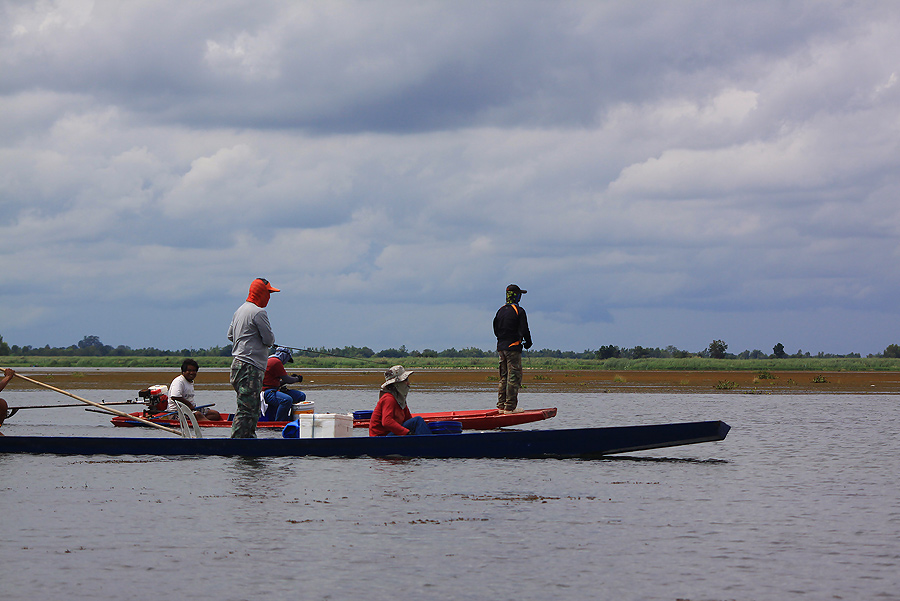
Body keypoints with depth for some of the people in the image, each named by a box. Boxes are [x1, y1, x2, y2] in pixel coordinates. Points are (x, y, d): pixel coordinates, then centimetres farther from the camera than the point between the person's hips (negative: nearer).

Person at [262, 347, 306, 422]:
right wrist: (297, 379, 9)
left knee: (301, 395, 6)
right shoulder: (276, 362, -11)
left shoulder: (272, 361, 24)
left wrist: (291, 378, 19)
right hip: (267, 392, -11)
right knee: (287, 400, -39)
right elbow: (287, 380, -10)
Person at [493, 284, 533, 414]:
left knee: (504, 377, 13)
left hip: (501, 348, 7)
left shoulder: (500, 311, 11)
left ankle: (501, 406, 12)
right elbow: (524, 330, -13)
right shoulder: (518, 311, -10)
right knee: (514, 377, -6)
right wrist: (528, 343, 3)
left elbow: (496, 330, 16)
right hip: (513, 347, -7)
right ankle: (510, 407, -10)